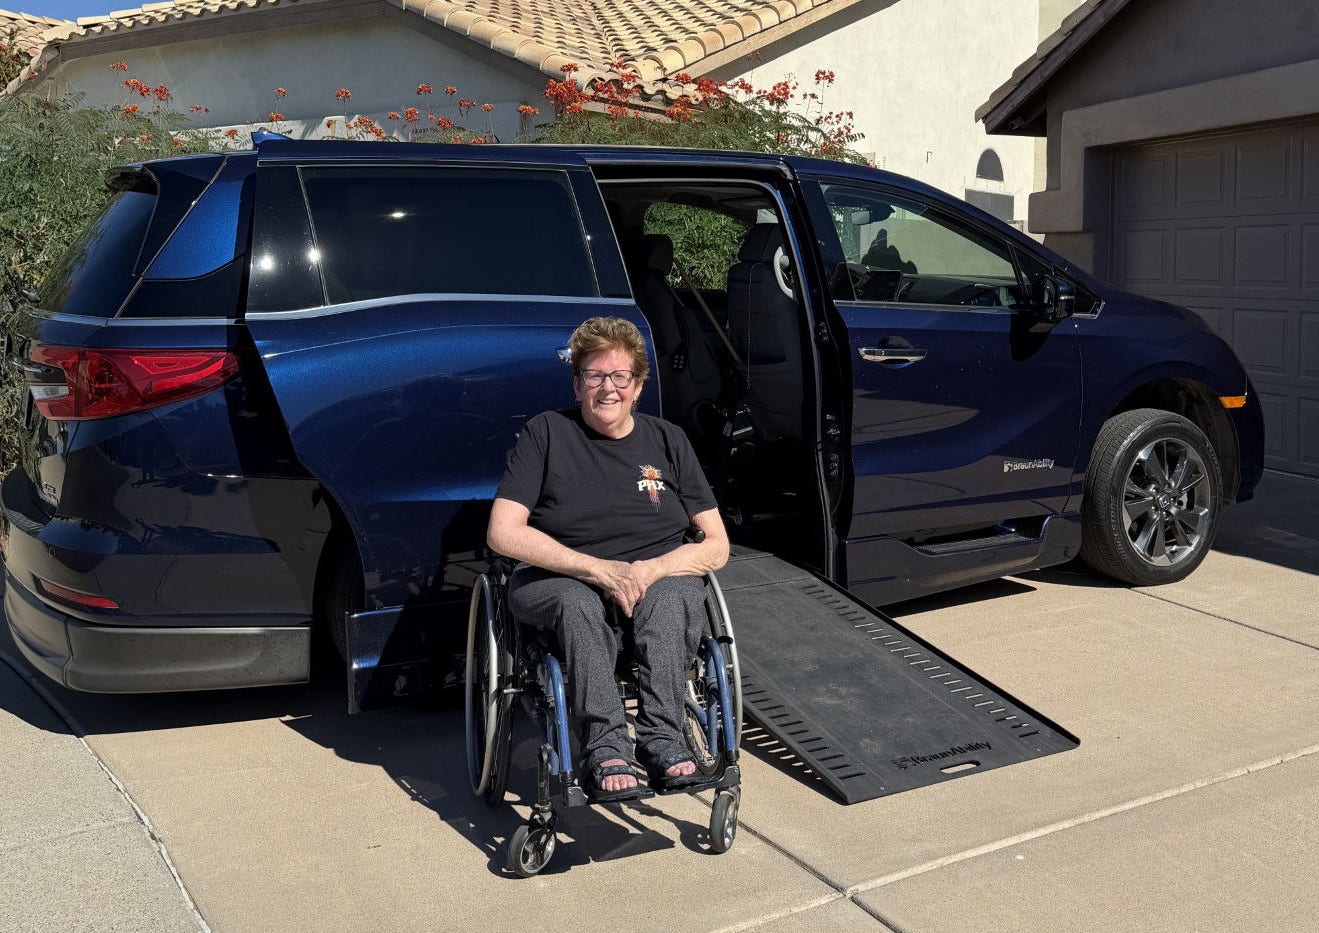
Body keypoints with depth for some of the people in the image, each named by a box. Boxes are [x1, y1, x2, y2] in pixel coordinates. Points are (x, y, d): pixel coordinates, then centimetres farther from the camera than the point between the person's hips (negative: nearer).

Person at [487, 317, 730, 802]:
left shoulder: (668, 440, 10)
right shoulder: (546, 433, 2)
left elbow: (716, 546, 5)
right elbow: (503, 533, -9)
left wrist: (649, 570, -15)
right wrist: (600, 569, -18)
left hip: (656, 579, 2)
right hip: (557, 579, -2)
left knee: (672, 598, -33)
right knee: (576, 601, -36)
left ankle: (662, 736, -40)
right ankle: (605, 747, -43)